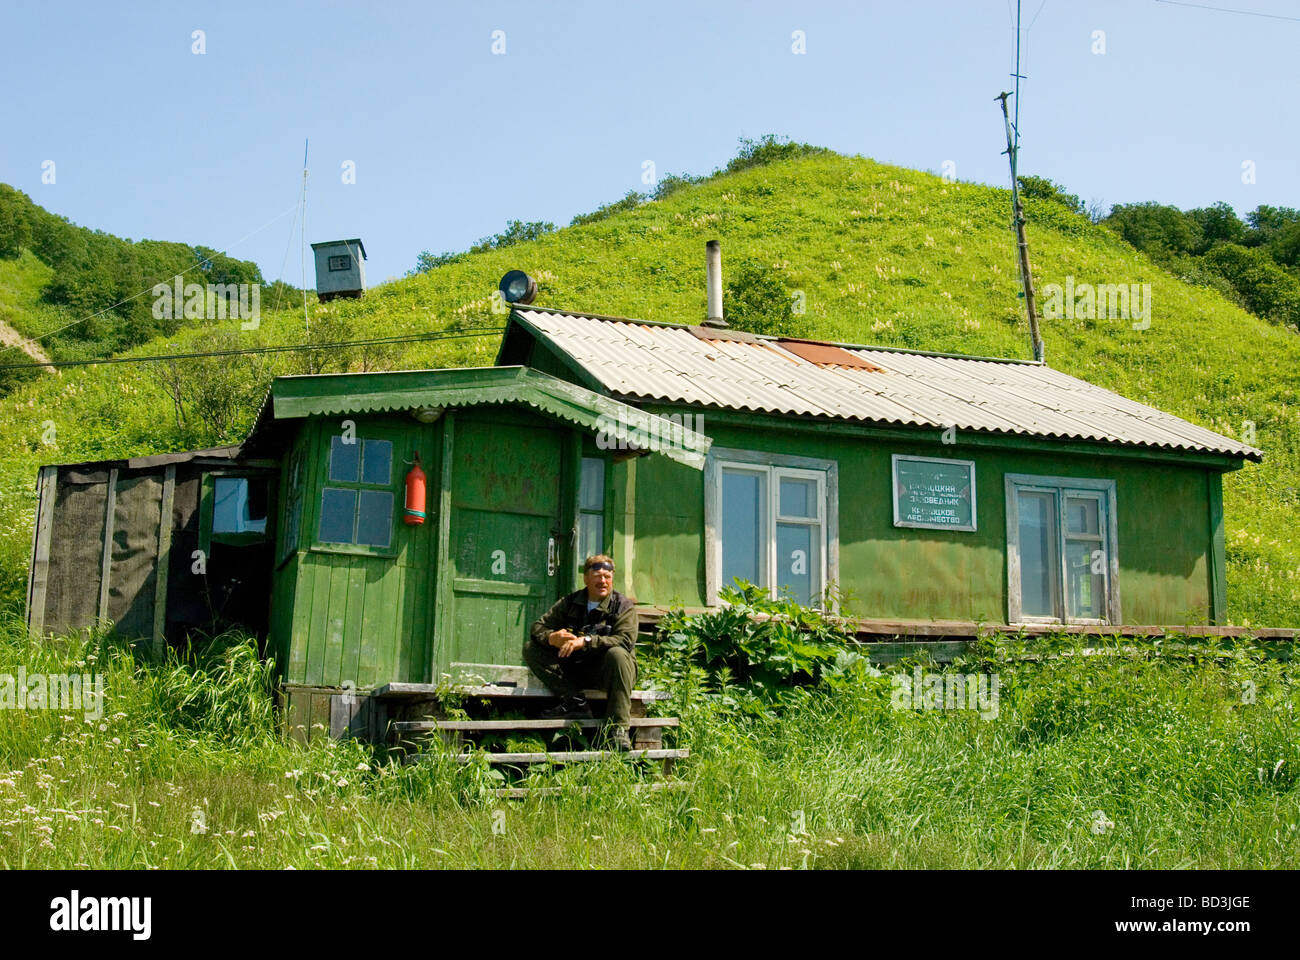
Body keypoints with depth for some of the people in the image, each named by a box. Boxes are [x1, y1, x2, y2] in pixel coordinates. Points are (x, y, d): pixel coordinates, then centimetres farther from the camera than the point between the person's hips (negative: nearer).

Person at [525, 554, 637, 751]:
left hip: (605, 672, -4)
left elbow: (625, 640, -18)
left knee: (617, 654, -37)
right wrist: (552, 637, -21)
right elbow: (538, 627, 5)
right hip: (574, 671, 4)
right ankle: (574, 702, -22)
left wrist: (585, 641, -29)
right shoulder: (570, 602, 8)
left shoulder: (623, 606, -2)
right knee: (531, 648, -10)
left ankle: (617, 728, -34)